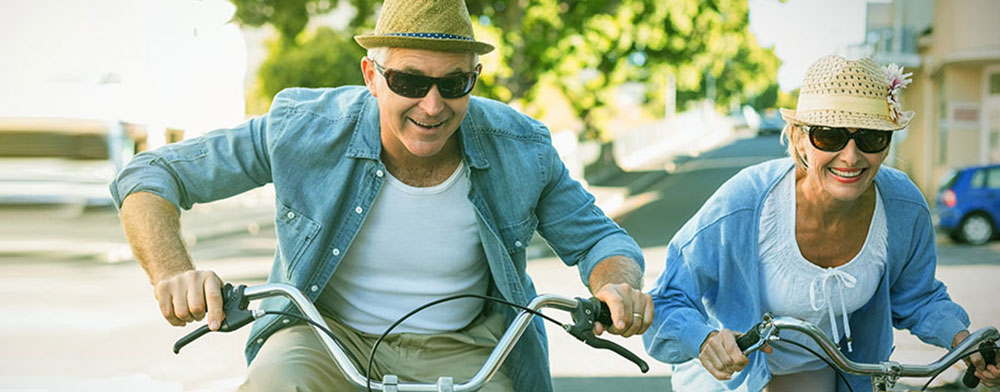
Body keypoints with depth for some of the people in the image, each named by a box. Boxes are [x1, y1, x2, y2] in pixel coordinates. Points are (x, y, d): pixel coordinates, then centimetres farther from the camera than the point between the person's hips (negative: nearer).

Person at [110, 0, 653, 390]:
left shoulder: (520, 151, -12)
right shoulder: (304, 130, -17)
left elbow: (596, 238, 2)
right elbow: (148, 177, -11)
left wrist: (618, 287, -24)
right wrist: (173, 273, -32)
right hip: (327, 338, -2)